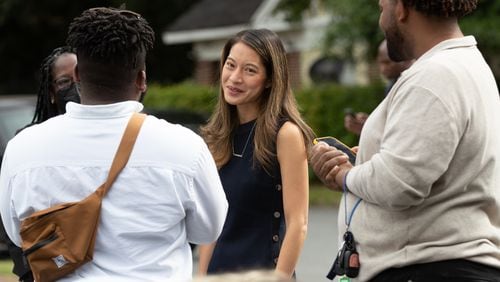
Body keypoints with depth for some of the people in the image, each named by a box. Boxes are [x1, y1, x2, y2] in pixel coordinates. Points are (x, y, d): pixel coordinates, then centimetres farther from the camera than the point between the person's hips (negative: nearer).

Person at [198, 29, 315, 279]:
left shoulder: (285, 134, -9)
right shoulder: (218, 137, 8)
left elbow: (297, 224, -13)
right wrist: (202, 276, 6)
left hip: (263, 270, -6)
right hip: (219, 271, 6)